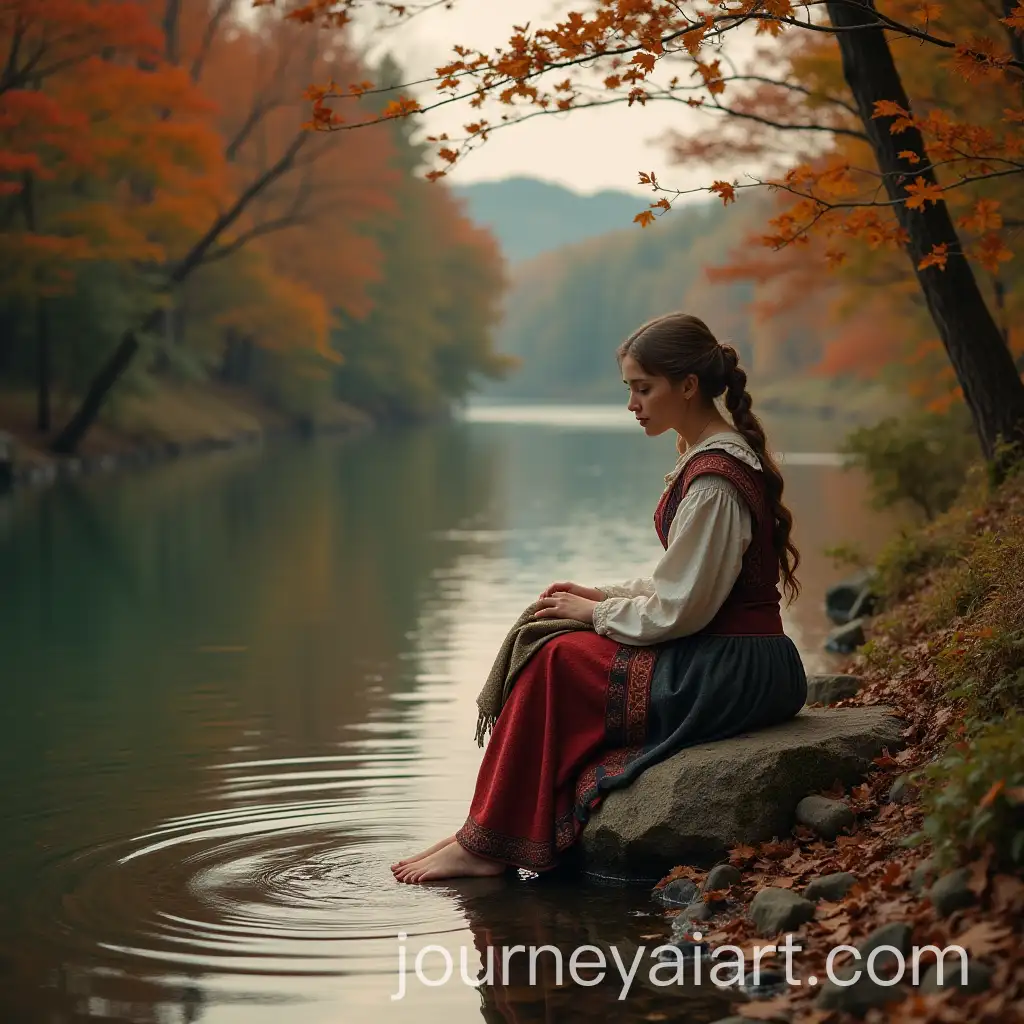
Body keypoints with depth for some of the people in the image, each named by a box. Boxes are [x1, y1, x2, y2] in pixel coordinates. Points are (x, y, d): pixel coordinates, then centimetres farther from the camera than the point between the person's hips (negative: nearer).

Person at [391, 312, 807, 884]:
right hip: (732, 664, 10)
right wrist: (605, 596, 7)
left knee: (557, 665, -10)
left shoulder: (714, 478, -21)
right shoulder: (713, 456, 11)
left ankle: (486, 845, 0)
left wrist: (596, 611, -5)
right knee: (560, 651, 4)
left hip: (731, 675, -10)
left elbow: (677, 609, -20)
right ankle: (489, 834, 4)